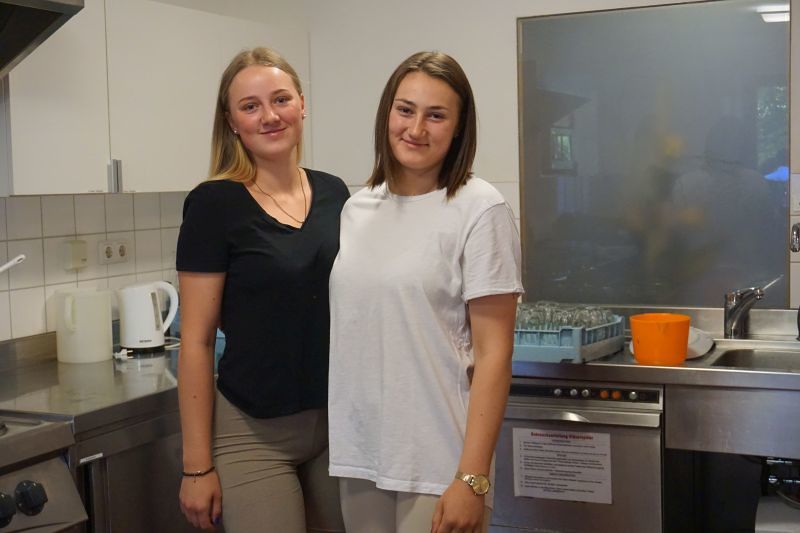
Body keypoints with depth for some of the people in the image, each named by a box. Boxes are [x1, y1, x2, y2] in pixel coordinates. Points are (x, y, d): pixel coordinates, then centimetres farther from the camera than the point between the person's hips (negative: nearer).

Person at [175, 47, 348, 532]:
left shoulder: (334, 193, 4)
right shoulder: (214, 204, -10)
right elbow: (196, 341, -9)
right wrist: (198, 465, -10)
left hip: (338, 422, 5)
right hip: (254, 435, -5)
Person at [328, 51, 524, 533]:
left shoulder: (479, 210, -9)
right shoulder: (357, 209, 7)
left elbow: (494, 354, -11)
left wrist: (472, 478, -15)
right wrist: (345, 447, 9)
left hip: (438, 462, -5)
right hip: (358, 455, 5)